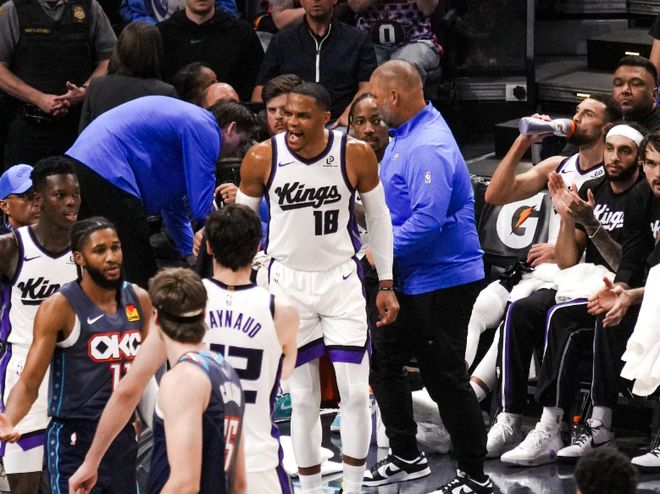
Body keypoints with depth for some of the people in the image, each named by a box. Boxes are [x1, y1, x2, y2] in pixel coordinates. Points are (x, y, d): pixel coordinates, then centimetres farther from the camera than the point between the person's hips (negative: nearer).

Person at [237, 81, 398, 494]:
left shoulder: (356, 155, -12)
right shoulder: (262, 158, -12)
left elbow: (379, 217, 2)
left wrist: (386, 285, 4)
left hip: (341, 279, 0)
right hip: (288, 282, 0)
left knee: (356, 393, -3)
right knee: (303, 398, 4)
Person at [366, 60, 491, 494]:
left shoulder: (428, 147, -24)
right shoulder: (404, 137, 10)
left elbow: (428, 220, -32)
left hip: (440, 281, -11)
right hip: (410, 279, 11)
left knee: (446, 378, -4)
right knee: (385, 362, 19)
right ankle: (406, 457, 31)